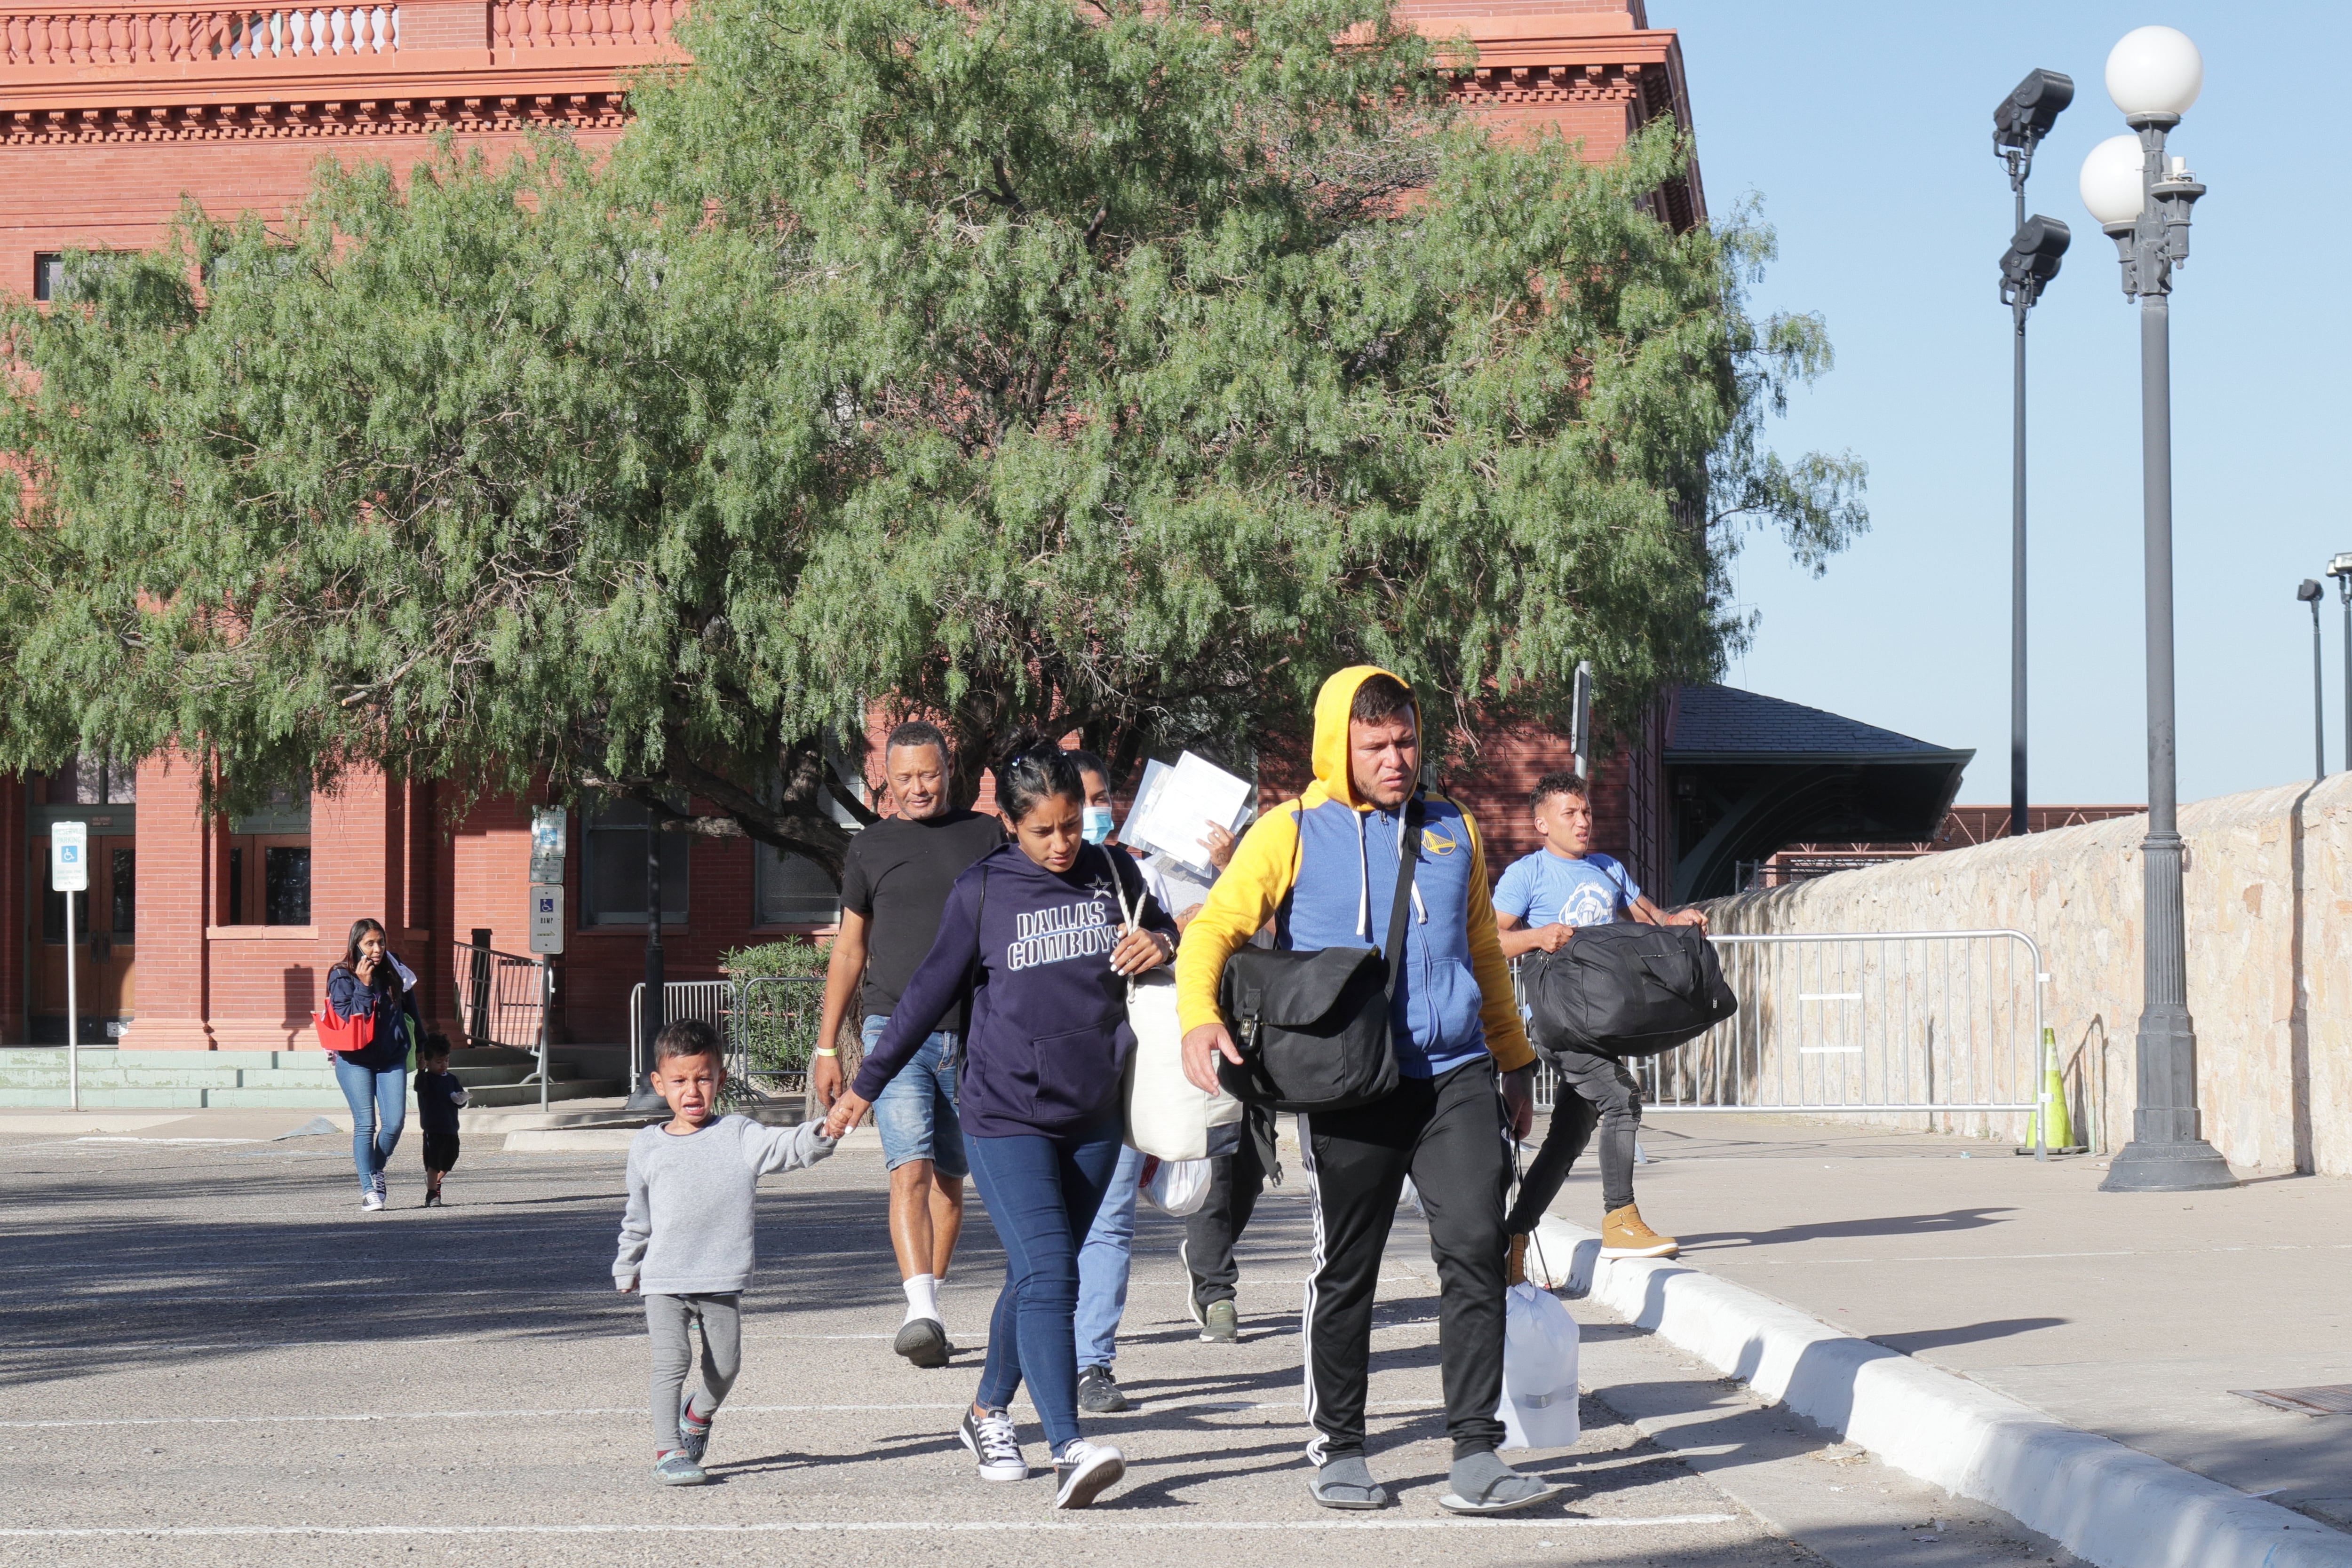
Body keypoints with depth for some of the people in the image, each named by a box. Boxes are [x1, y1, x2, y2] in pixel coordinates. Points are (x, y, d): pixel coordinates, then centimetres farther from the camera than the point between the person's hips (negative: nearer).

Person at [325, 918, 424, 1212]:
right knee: (365, 1123, -7)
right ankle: (368, 1189, 0)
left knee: (395, 1121, -6)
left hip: (392, 1058, 3)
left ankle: (376, 1169, 21)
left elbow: (411, 1013, 16)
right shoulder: (341, 977, -5)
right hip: (355, 1060, -3)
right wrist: (364, 985, -19)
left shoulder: (395, 974, 4)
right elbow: (347, 1017, -16)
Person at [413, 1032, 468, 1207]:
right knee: (433, 1163, -9)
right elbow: (420, 1087, -29)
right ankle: (431, 1195, -6)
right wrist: (421, 1070, -47)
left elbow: (460, 1096, 16)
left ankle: (434, 1181, 41)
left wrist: (461, 1099, -10)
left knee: (449, 1162, 17)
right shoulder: (427, 1078, -7)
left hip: (451, 1128, 6)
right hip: (433, 1129, -6)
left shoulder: (452, 1079, 12)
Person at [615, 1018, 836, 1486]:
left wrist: (823, 1132, -34)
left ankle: (698, 1415, 35)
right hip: (664, 1279, 0)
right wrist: (627, 1267, 25)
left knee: (724, 1364, 5)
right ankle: (668, 1451, -9)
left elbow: (788, 1148, -14)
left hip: (723, 1280, 0)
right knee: (671, 1359, -13)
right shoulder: (646, 1147, 7)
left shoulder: (738, 1137, 1)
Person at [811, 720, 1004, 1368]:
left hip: (971, 1035, 1)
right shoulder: (870, 848, 9)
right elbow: (849, 950, 14)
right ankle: (921, 1313, -27)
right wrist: (826, 1047, 11)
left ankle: (933, 1307, 18)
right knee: (911, 1170, -17)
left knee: (950, 1178, 8)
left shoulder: (985, 836, 8)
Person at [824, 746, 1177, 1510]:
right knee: (1047, 1275, -16)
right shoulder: (982, 892, -2)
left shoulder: (1113, 872, 5)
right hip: (1007, 1117, -4)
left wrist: (1159, 946, -5)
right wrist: (864, 1085, 10)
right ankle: (1070, 1451, -24)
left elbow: (1167, 936, 20)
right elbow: (930, 993, 5)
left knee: (1038, 1276, 12)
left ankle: (988, 1412, 32)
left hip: (1093, 1117, 4)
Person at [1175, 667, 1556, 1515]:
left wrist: (1516, 1060, 29)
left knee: (1475, 1248, -9)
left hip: (1456, 1075, 3)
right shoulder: (1293, 833, 2)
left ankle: (1476, 1455, -7)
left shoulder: (1452, 831, 15)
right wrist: (1199, 1018, -25)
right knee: (1345, 1271, 5)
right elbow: (1213, 928, -6)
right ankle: (1338, 1448, 20)